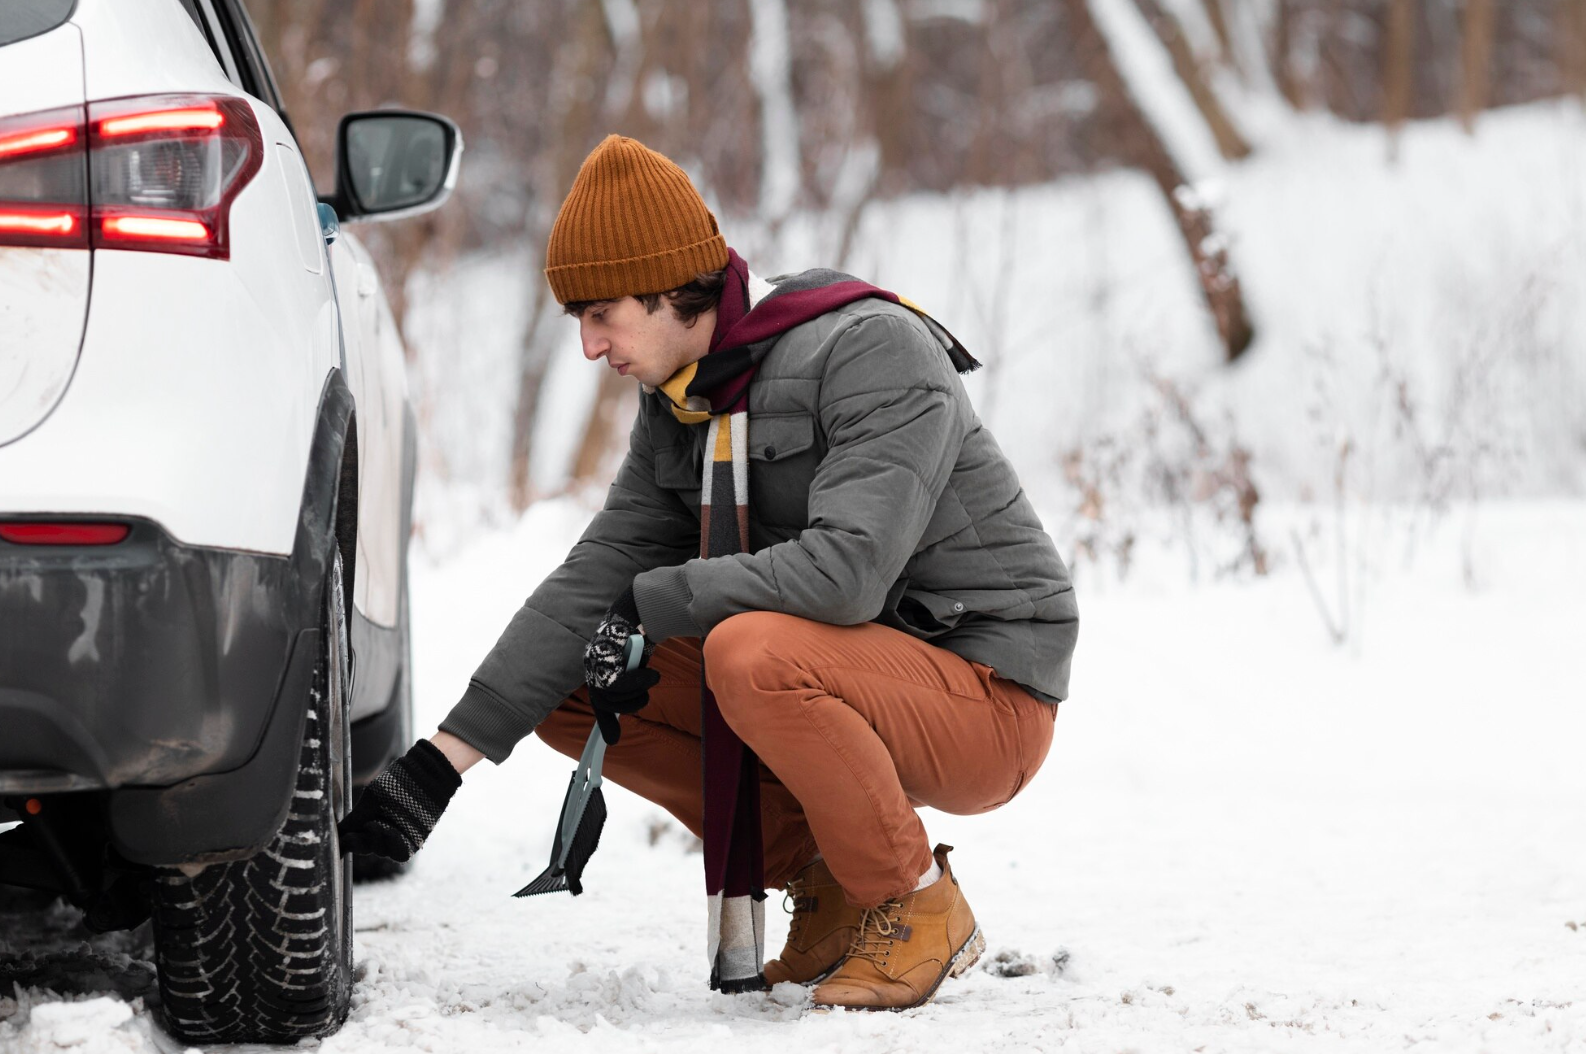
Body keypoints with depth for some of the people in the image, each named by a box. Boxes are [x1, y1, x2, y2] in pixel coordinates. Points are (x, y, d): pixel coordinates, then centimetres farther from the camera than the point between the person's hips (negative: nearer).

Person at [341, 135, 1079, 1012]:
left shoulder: (875, 353, -20)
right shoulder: (679, 407, 5)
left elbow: (846, 570, -32)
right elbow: (592, 582, 2)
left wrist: (650, 607, -20)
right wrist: (438, 766, -6)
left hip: (990, 697, -8)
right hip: (859, 686, 8)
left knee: (754, 653, -35)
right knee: (565, 690, -1)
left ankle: (919, 905, -12)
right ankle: (824, 877, 6)